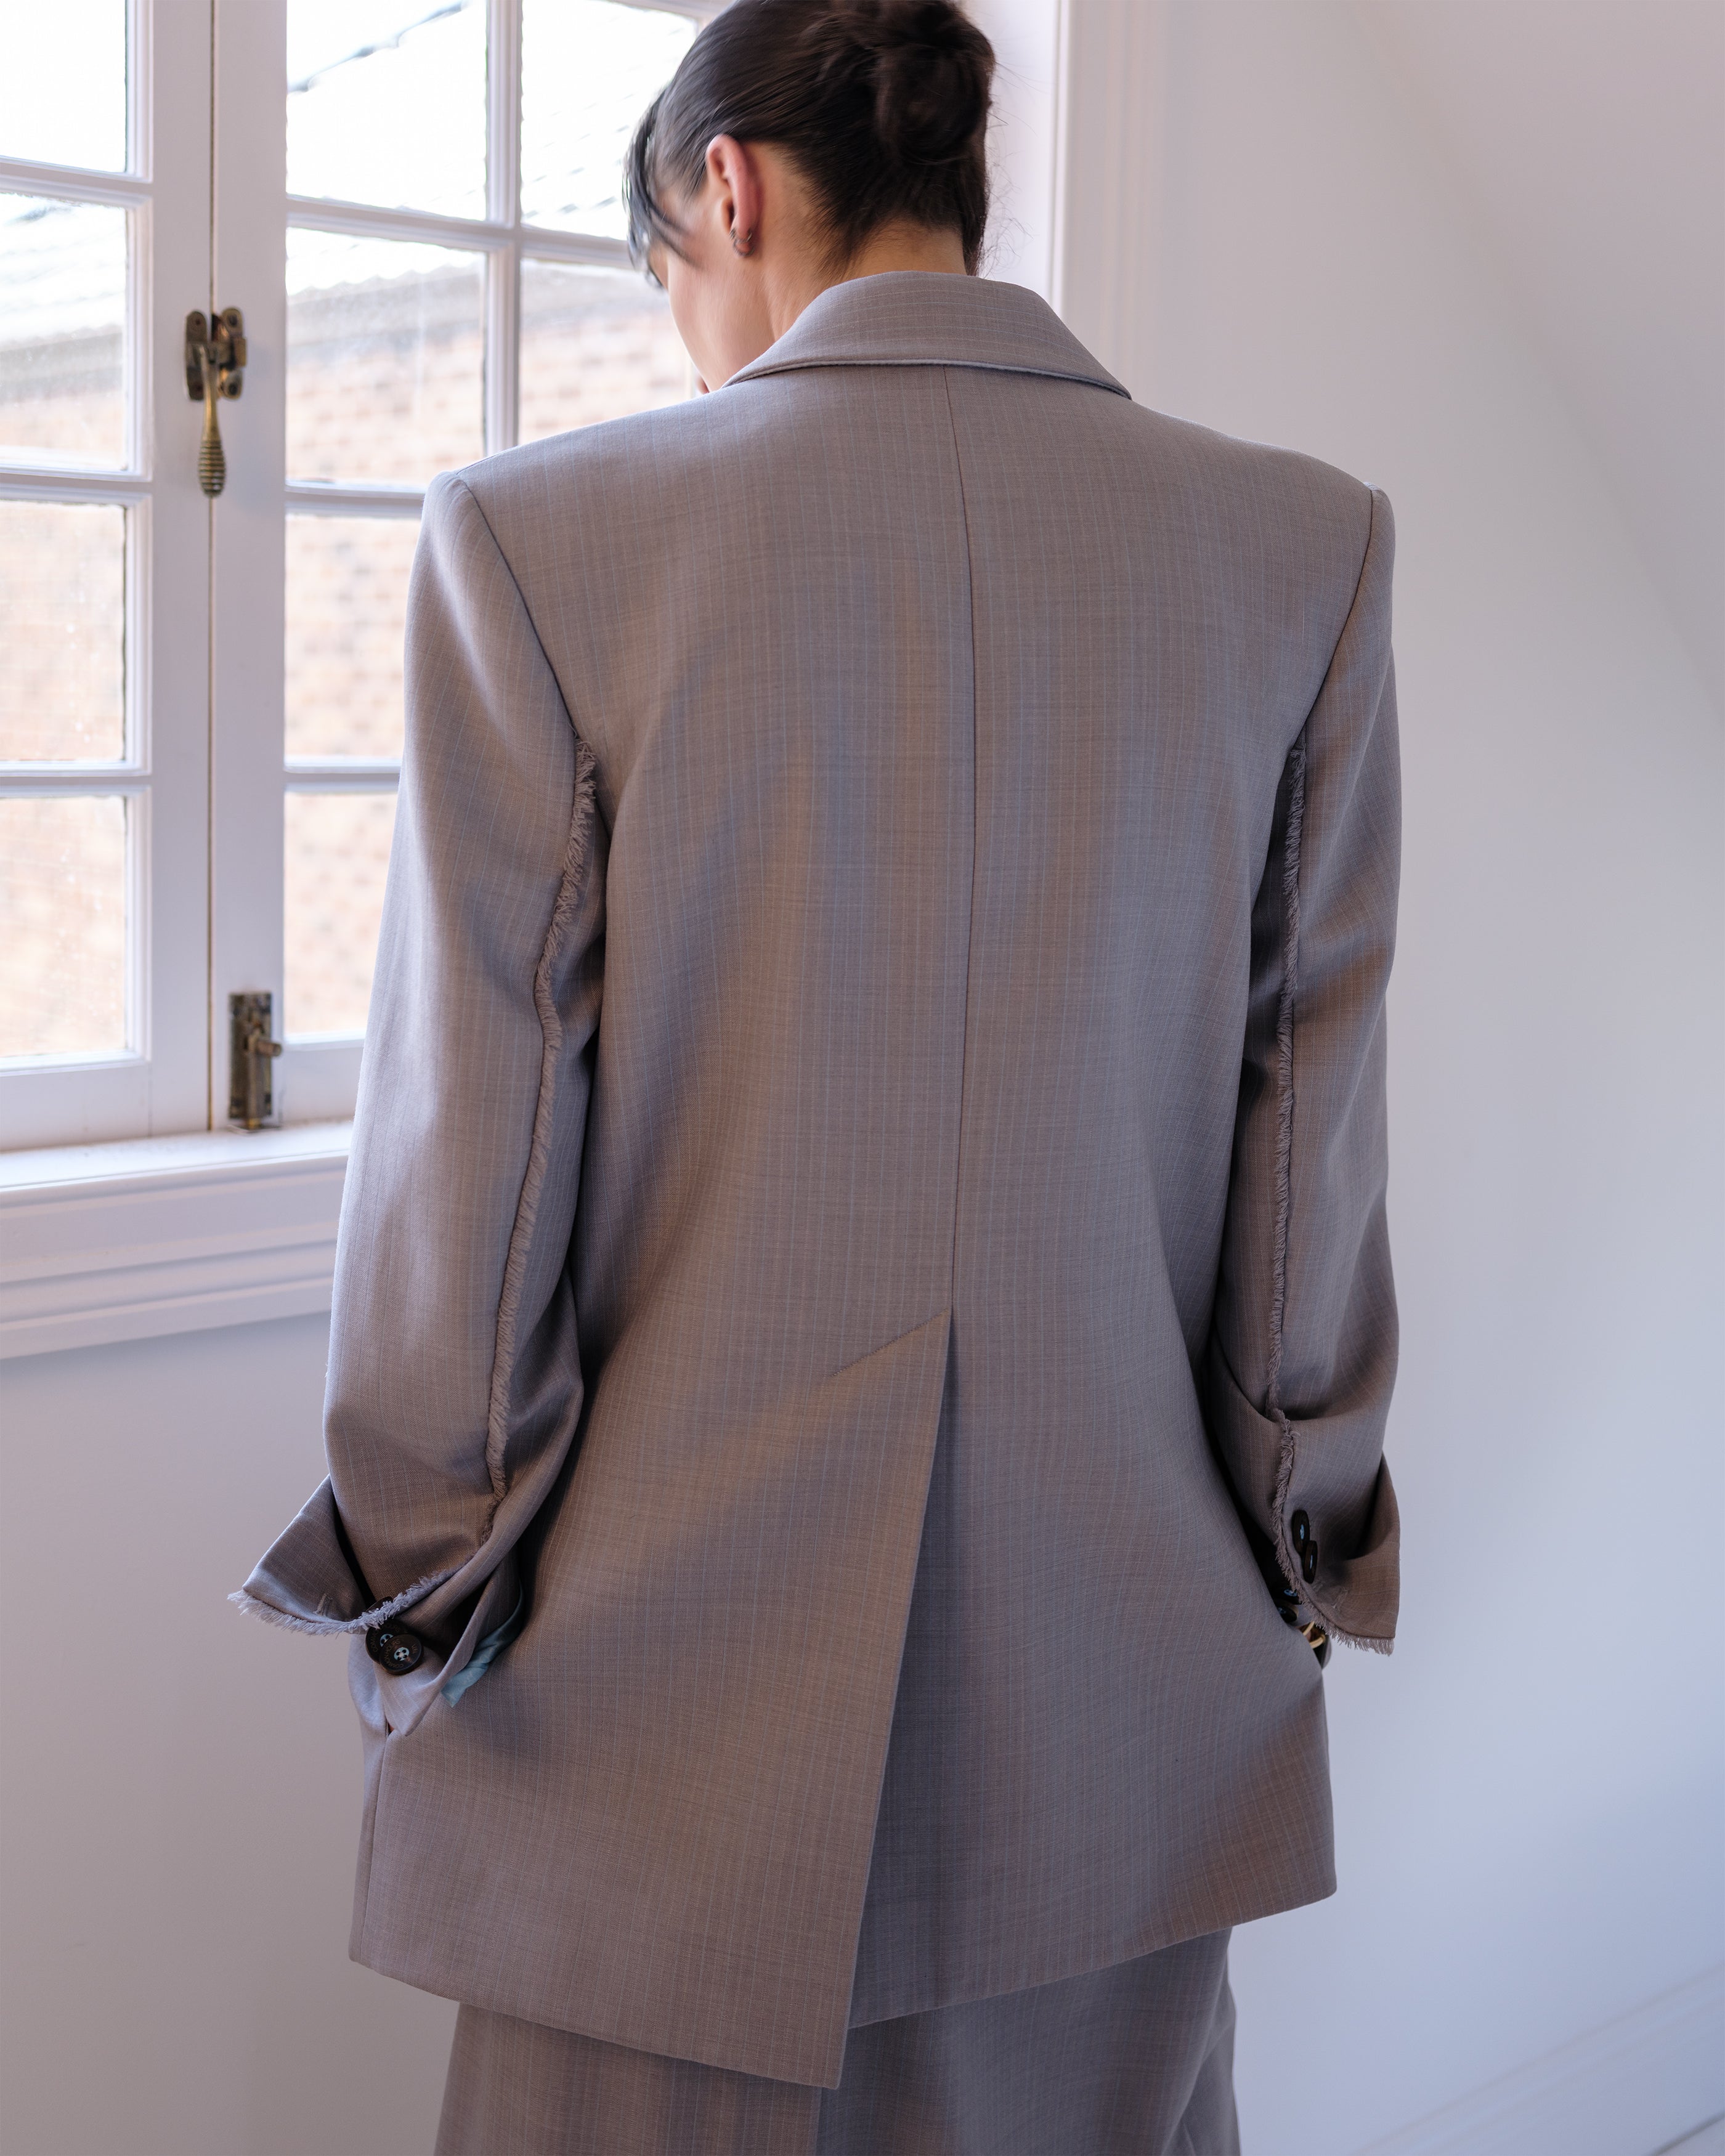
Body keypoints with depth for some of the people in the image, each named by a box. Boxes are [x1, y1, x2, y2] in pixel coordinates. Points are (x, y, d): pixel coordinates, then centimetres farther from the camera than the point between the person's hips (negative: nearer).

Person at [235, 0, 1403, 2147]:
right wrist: (1302, 1551, 12)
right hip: (1132, 1709, 3)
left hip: (682, 1703, -2)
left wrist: (419, 1590, 5)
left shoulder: (541, 536, -10)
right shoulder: (1302, 545, -2)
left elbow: (465, 1142, -7)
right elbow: (1316, 1132, 1)